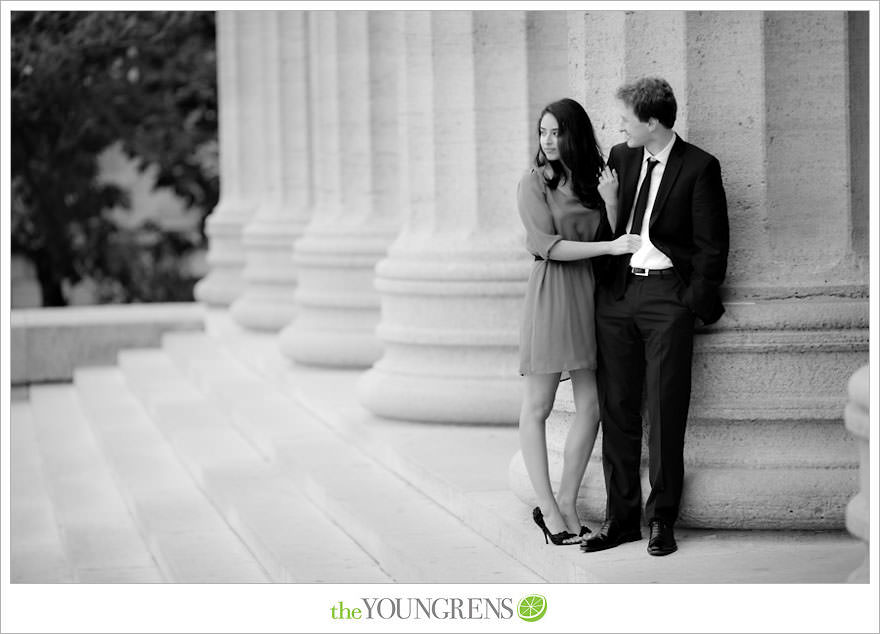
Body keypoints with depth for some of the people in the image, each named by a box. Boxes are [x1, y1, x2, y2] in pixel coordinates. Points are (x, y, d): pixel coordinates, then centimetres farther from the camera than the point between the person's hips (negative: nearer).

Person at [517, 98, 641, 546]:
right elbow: (547, 245, -11)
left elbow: (607, 236, 11)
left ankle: (566, 504, 12)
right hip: (551, 293, -5)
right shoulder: (534, 182, -2)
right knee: (538, 407, -2)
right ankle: (548, 509, 6)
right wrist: (611, 246, -13)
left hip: (591, 293, 5)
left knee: (591, 406, 3)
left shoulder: (591, 182, 14)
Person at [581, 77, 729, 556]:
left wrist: (694, 302, -6)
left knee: (665, 411, -2)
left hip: (667, 293, -5)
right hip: (617, 291, 5)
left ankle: (661, 519, 7)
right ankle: (621, 516, 14)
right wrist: (610, 202, -4)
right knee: (616, 408, 6)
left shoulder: (699, 167, -5)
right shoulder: (620, 157, 11)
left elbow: (711, 244, -4)